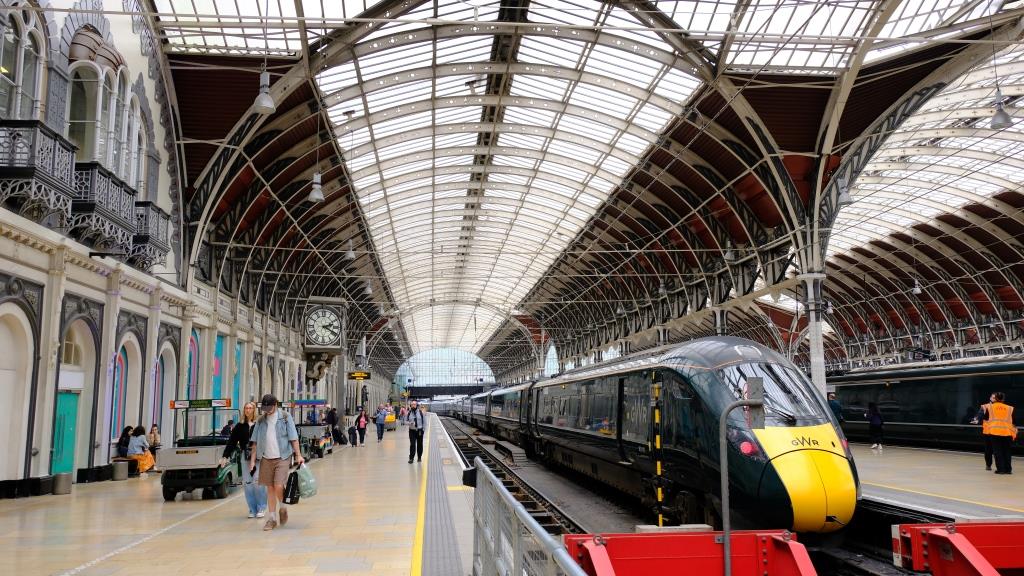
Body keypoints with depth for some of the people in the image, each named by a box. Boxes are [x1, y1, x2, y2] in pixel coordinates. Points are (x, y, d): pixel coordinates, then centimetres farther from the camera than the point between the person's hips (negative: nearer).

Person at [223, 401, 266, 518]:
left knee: (258, 481, -9)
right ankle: (252, 510, 16)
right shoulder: (239, 426, 9)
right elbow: (232, 442, 9)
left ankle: (261, 508, 6)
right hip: (245, 456, 4)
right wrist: (225, 456, 3)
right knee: (247, 483, 4)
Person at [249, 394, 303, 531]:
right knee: (270, 488, 7)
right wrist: (252, 460, 5)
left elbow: (293, 438, -1)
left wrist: (298, 455, -6)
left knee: (278, 486, -14)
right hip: (266, 458, 4)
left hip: (282, 458, -3)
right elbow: (255, 442, 11)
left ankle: (283, 507, 15)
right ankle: (272, 518, 17)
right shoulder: (261, 420, 9)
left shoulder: (285, 417, 0)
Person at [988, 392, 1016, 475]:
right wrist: (1014, 433, 15)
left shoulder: (990, 407, 6)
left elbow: (989, 419, 8)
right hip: (1007, 431, 2)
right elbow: (1012, 421, 9)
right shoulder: (1009, 408, 8)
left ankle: (1001, 469, 1)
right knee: (1006, 451, 12)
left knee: (997, 451, 4)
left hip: (995, 431, -1)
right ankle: (1008, 469, 13)